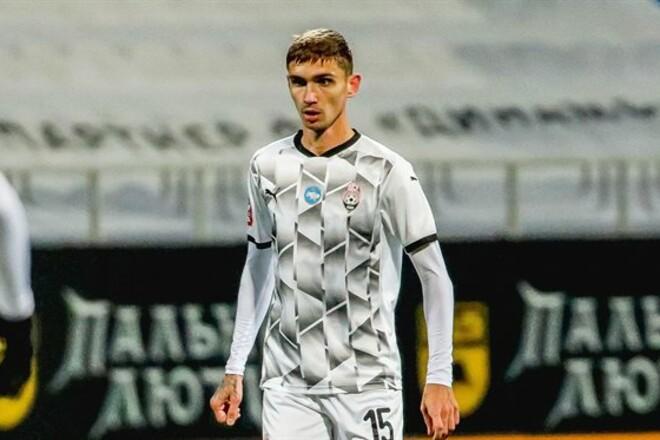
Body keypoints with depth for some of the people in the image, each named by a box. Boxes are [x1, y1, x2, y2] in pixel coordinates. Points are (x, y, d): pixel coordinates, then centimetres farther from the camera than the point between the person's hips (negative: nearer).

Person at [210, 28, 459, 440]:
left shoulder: (385, 171, -7)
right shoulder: (268, 167, 7)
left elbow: (435, 277, -5)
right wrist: (234, 370, 15)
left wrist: (439, 379, -11)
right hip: (288, 386, 3)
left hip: (366, 385, -3)